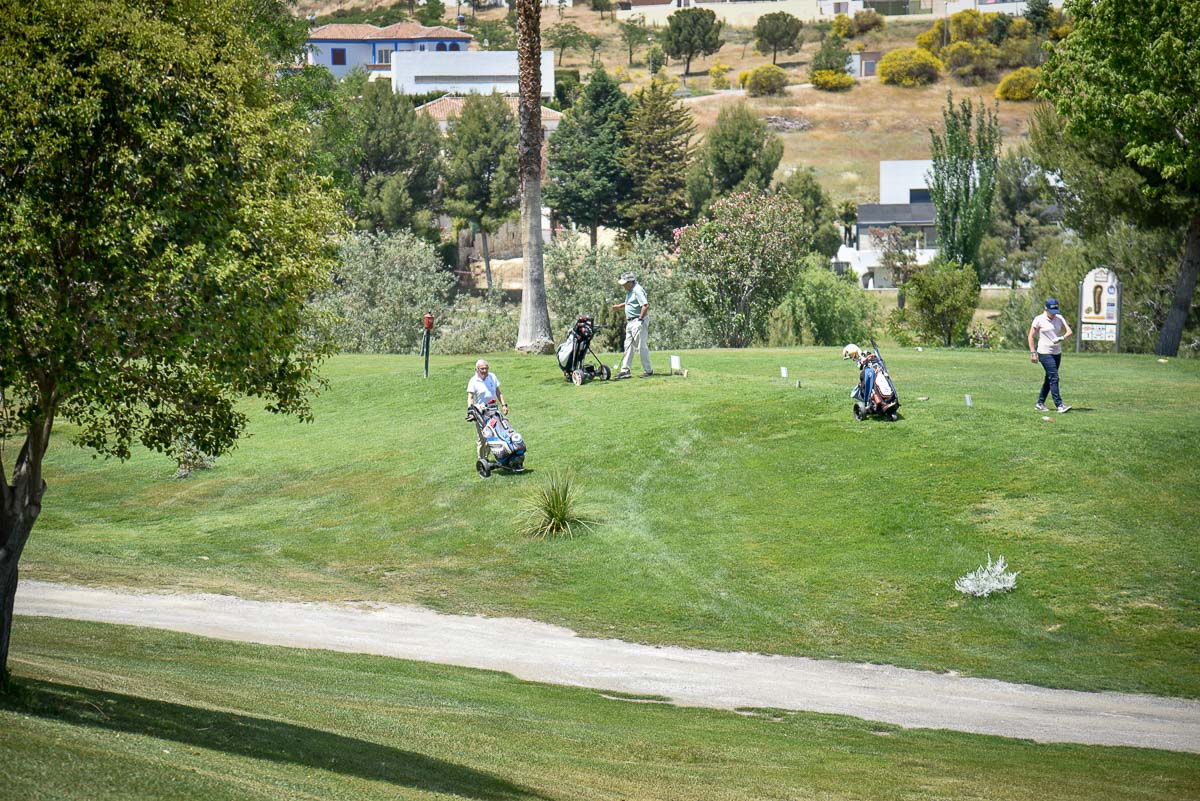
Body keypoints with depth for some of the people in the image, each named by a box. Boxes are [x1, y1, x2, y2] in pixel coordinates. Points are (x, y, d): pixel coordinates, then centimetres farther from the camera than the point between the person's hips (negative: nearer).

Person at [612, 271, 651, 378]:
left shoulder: (638, 290, -17)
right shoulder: (629, 291, 14)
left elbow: (645, 306, -24)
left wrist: (640, 319, -20)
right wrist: (619, 306, 19)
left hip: (638, 322, -10)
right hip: (630, 322, 10)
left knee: (641, 346, -6)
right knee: (628, 346, 10)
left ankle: (648, 370, 1)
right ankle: (625, 370, 12)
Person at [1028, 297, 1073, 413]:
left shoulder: (1059, 318, 7)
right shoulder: (1039, 319, -7)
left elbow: (1069, 331, 0)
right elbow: (1031, 336, -4)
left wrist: (1062, 338, -22)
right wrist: (1033, 352, -10)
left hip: (1057, 353, 6)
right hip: (1045, 353, -6)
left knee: (1049, 379, 11)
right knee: (1054, 378, -14)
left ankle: (1040, 403, 23)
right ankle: (1059, 405, -18)